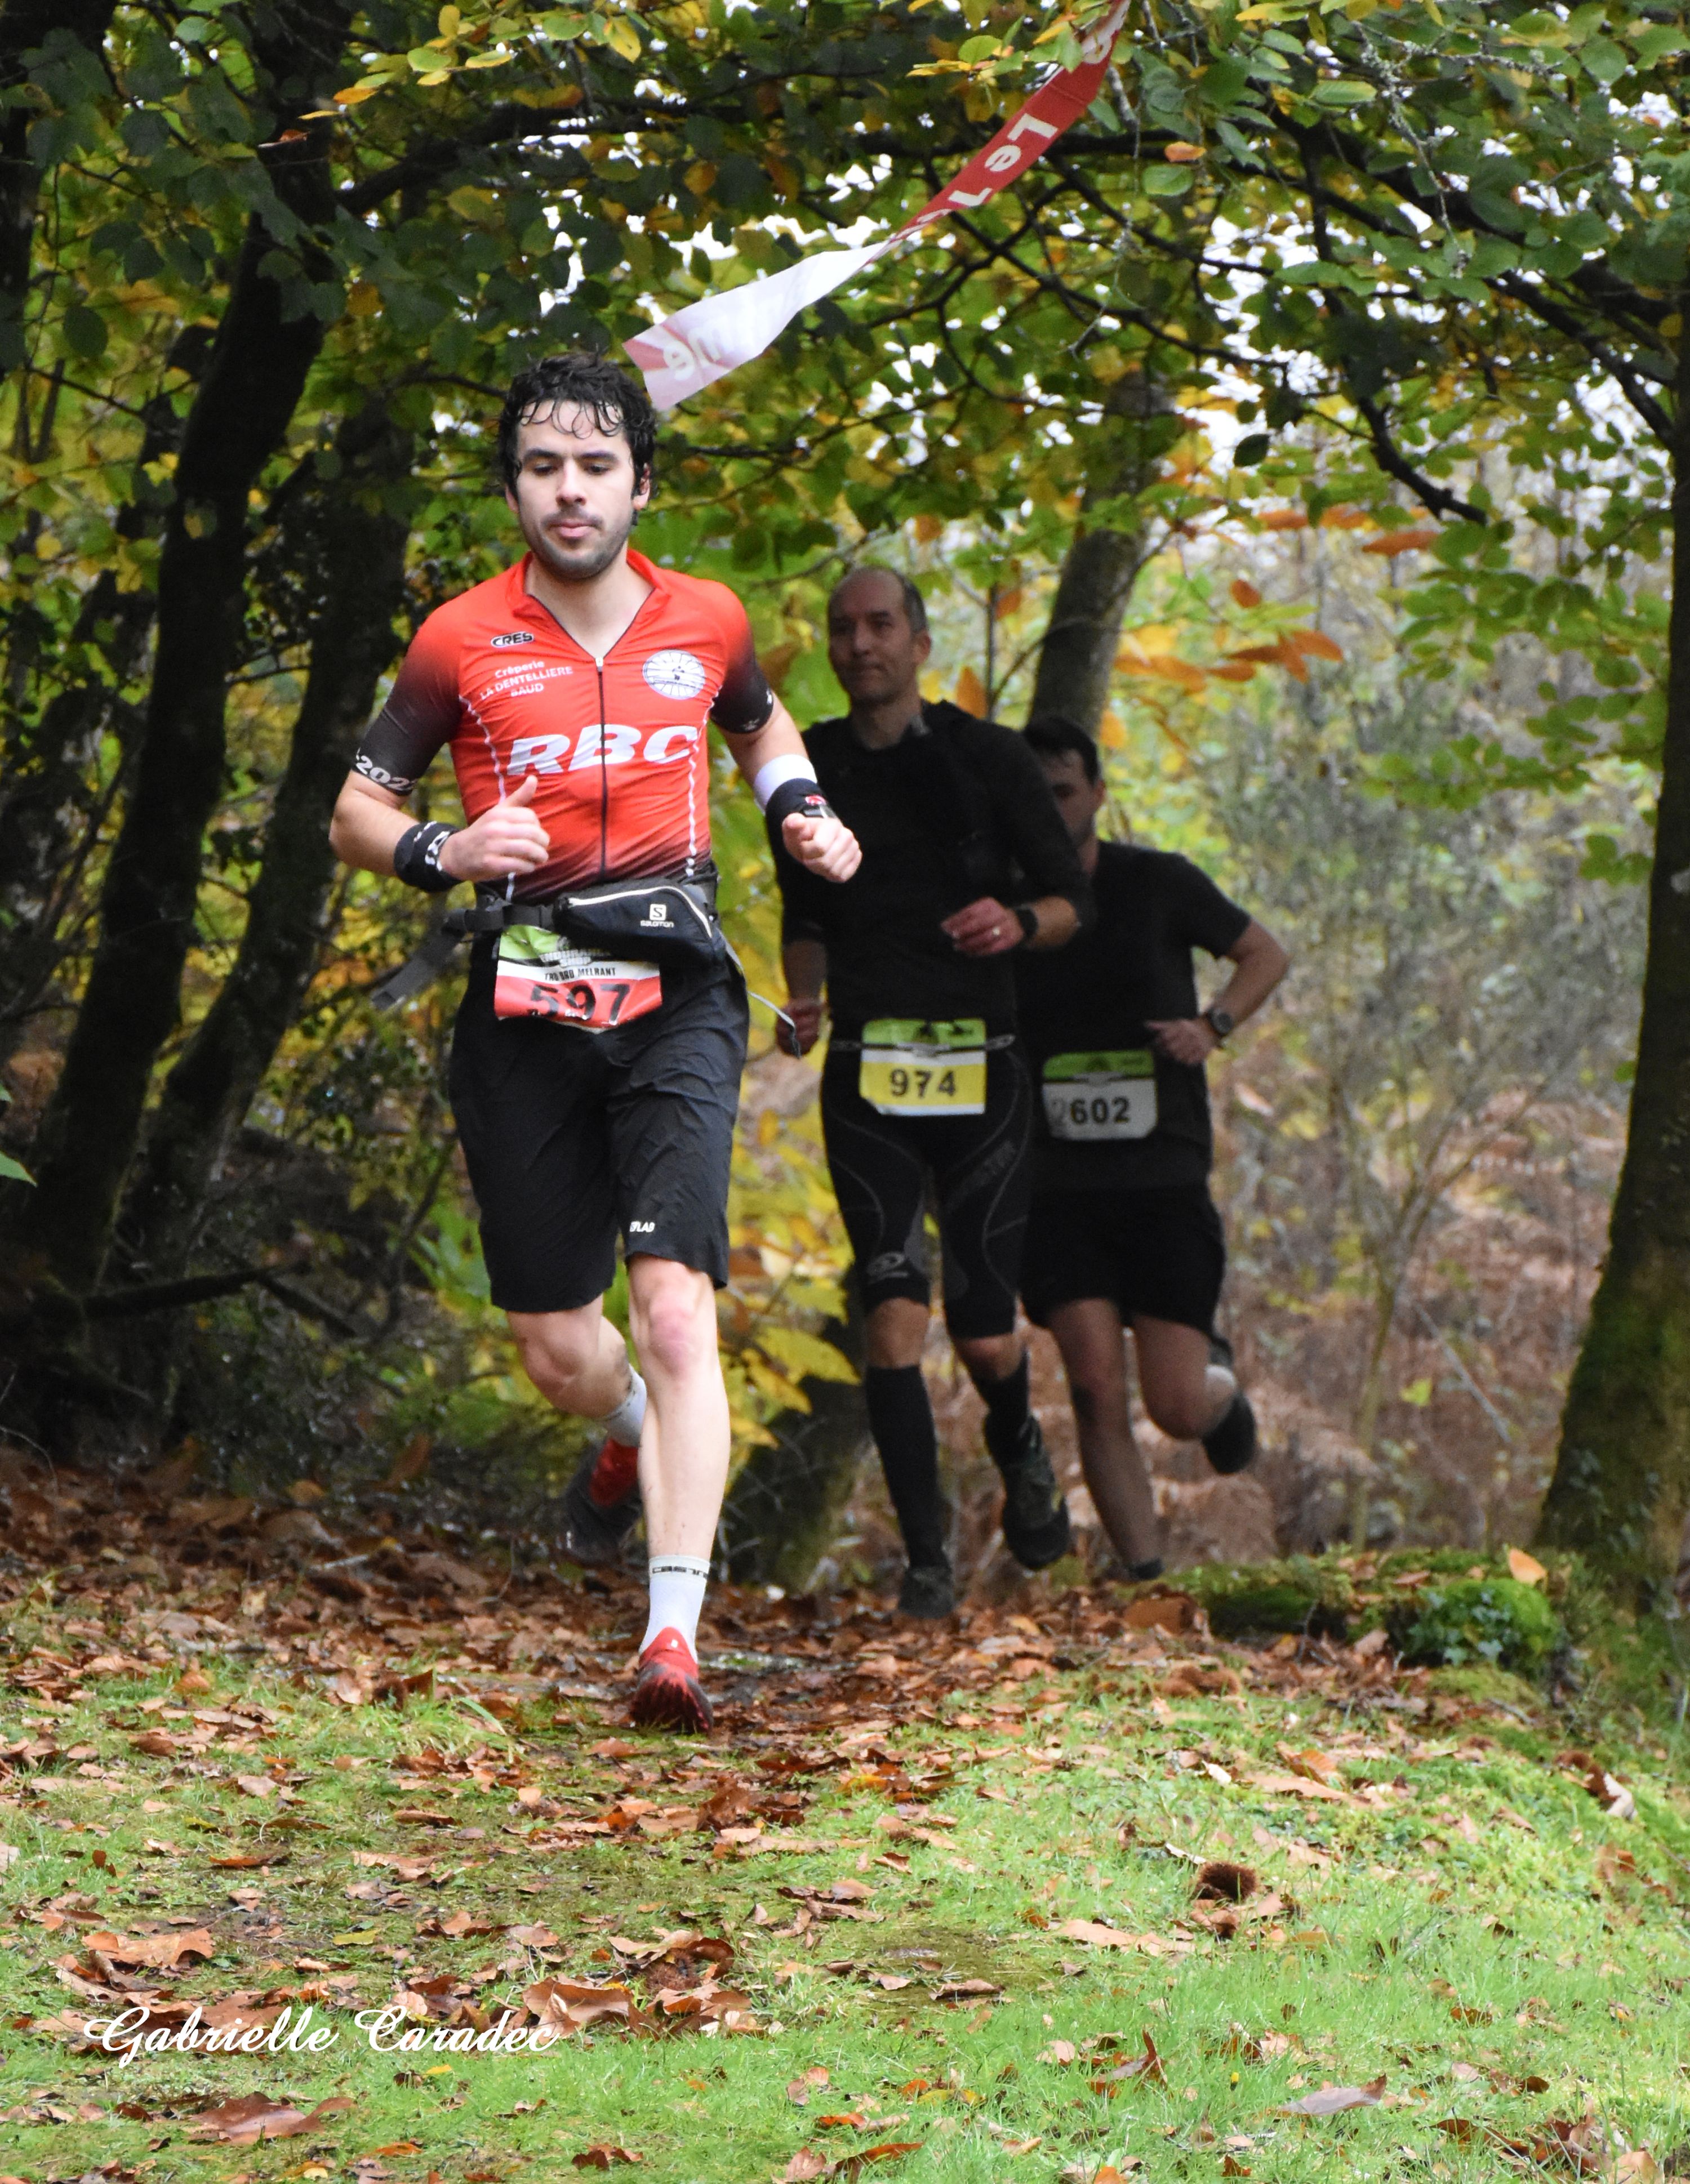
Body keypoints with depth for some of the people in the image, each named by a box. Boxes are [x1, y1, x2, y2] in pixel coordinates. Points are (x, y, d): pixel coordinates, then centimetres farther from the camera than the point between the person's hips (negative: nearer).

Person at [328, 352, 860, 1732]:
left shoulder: (707, 621, 5)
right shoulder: (461, 643, 0)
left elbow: (762, 725, 28)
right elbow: (357, 808, 8)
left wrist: (801, 812, 7)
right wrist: (441, 853, -13)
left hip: (676, 1000, -1)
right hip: (524, 1010, 1)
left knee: (676, 1314, -18)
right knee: (559, 1357, 7)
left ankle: (675, 1636, -21)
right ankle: (646, 1432, 45)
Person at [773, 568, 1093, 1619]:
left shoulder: (989, 758, 0)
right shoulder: (809, 772, 8)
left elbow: (1074, 900, 4)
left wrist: (1018, 921, -18)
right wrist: (805, 997, 2)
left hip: (980, 1072, -1)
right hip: (866, 1078, 1)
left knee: (984, 1333, 0)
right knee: (893, 1315, -13)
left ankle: (1020, 1452, 35)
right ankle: (926, 1552, -4)